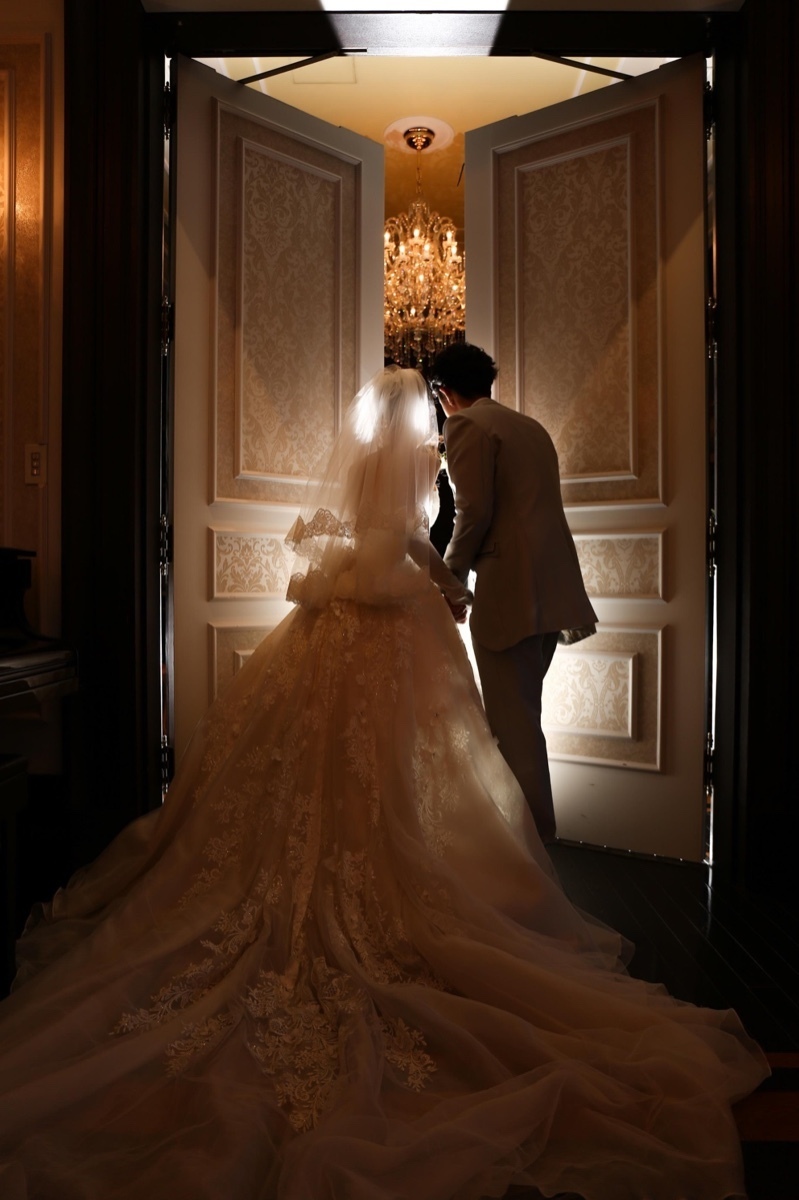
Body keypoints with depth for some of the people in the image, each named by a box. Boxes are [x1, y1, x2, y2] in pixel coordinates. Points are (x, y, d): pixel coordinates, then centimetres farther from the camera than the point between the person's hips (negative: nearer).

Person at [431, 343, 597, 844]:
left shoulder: (466, 424, -4)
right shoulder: (531, 426, 22)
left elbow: (474, 511, -14)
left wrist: (451, 578, -2)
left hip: (510, 590, -9)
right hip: (550, 589, 9)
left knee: (514, 723, 0)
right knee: (520, 714, 18)